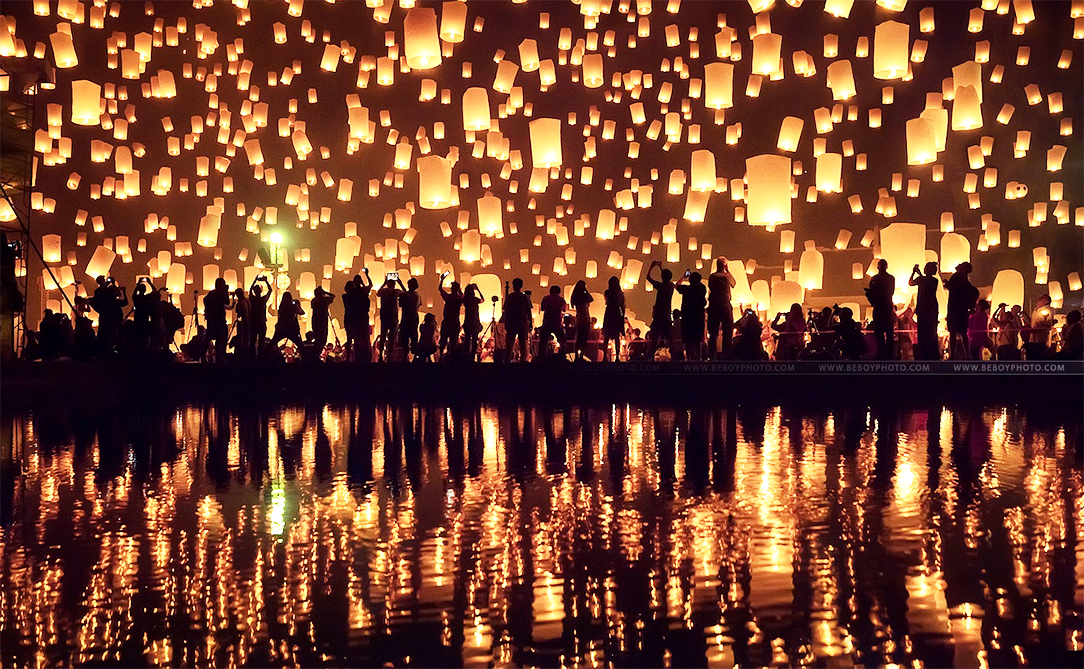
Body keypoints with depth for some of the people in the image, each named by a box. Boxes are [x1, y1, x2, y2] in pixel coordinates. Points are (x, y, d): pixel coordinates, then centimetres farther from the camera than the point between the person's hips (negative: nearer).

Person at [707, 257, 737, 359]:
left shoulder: (711, 276, 1)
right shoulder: (727, 276, -4)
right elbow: (734, 284, 14)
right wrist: (728, 271, 14)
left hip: (713, 306, 3)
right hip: (725, 306, -3)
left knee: (713, 333, 8)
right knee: (727, 333, 3)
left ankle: (711, 356, 7)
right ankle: (726, 355, -1)